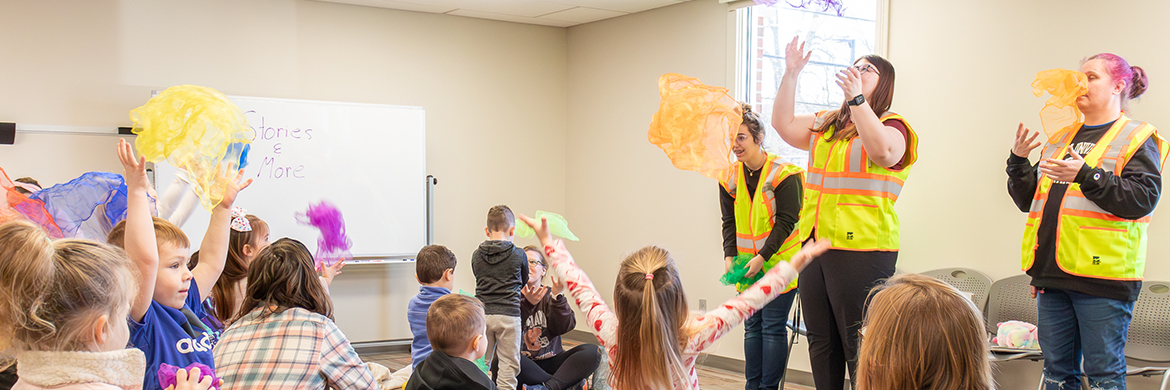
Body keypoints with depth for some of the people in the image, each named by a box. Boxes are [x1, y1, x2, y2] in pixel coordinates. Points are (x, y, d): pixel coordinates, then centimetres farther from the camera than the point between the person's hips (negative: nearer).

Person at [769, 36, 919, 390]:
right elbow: (784, 124, 12)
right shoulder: (827, 125, 19)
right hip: (813, 242, 7)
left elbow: (882, 151, -23)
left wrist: (856, 98, -27)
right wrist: (790, 75, 5)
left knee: (859, 345, -5)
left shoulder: (892, 124, -1)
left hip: (860, 248, -7)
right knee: (820, 340, 12)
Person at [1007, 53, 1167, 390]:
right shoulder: (1060, 140, 19)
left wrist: (1086, 175, -22)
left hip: (1101, 274, -6)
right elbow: (1029, 199, 19)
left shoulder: (1137, 138, 1)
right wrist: (1018, 161, 4)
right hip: (1053, 273, 6)